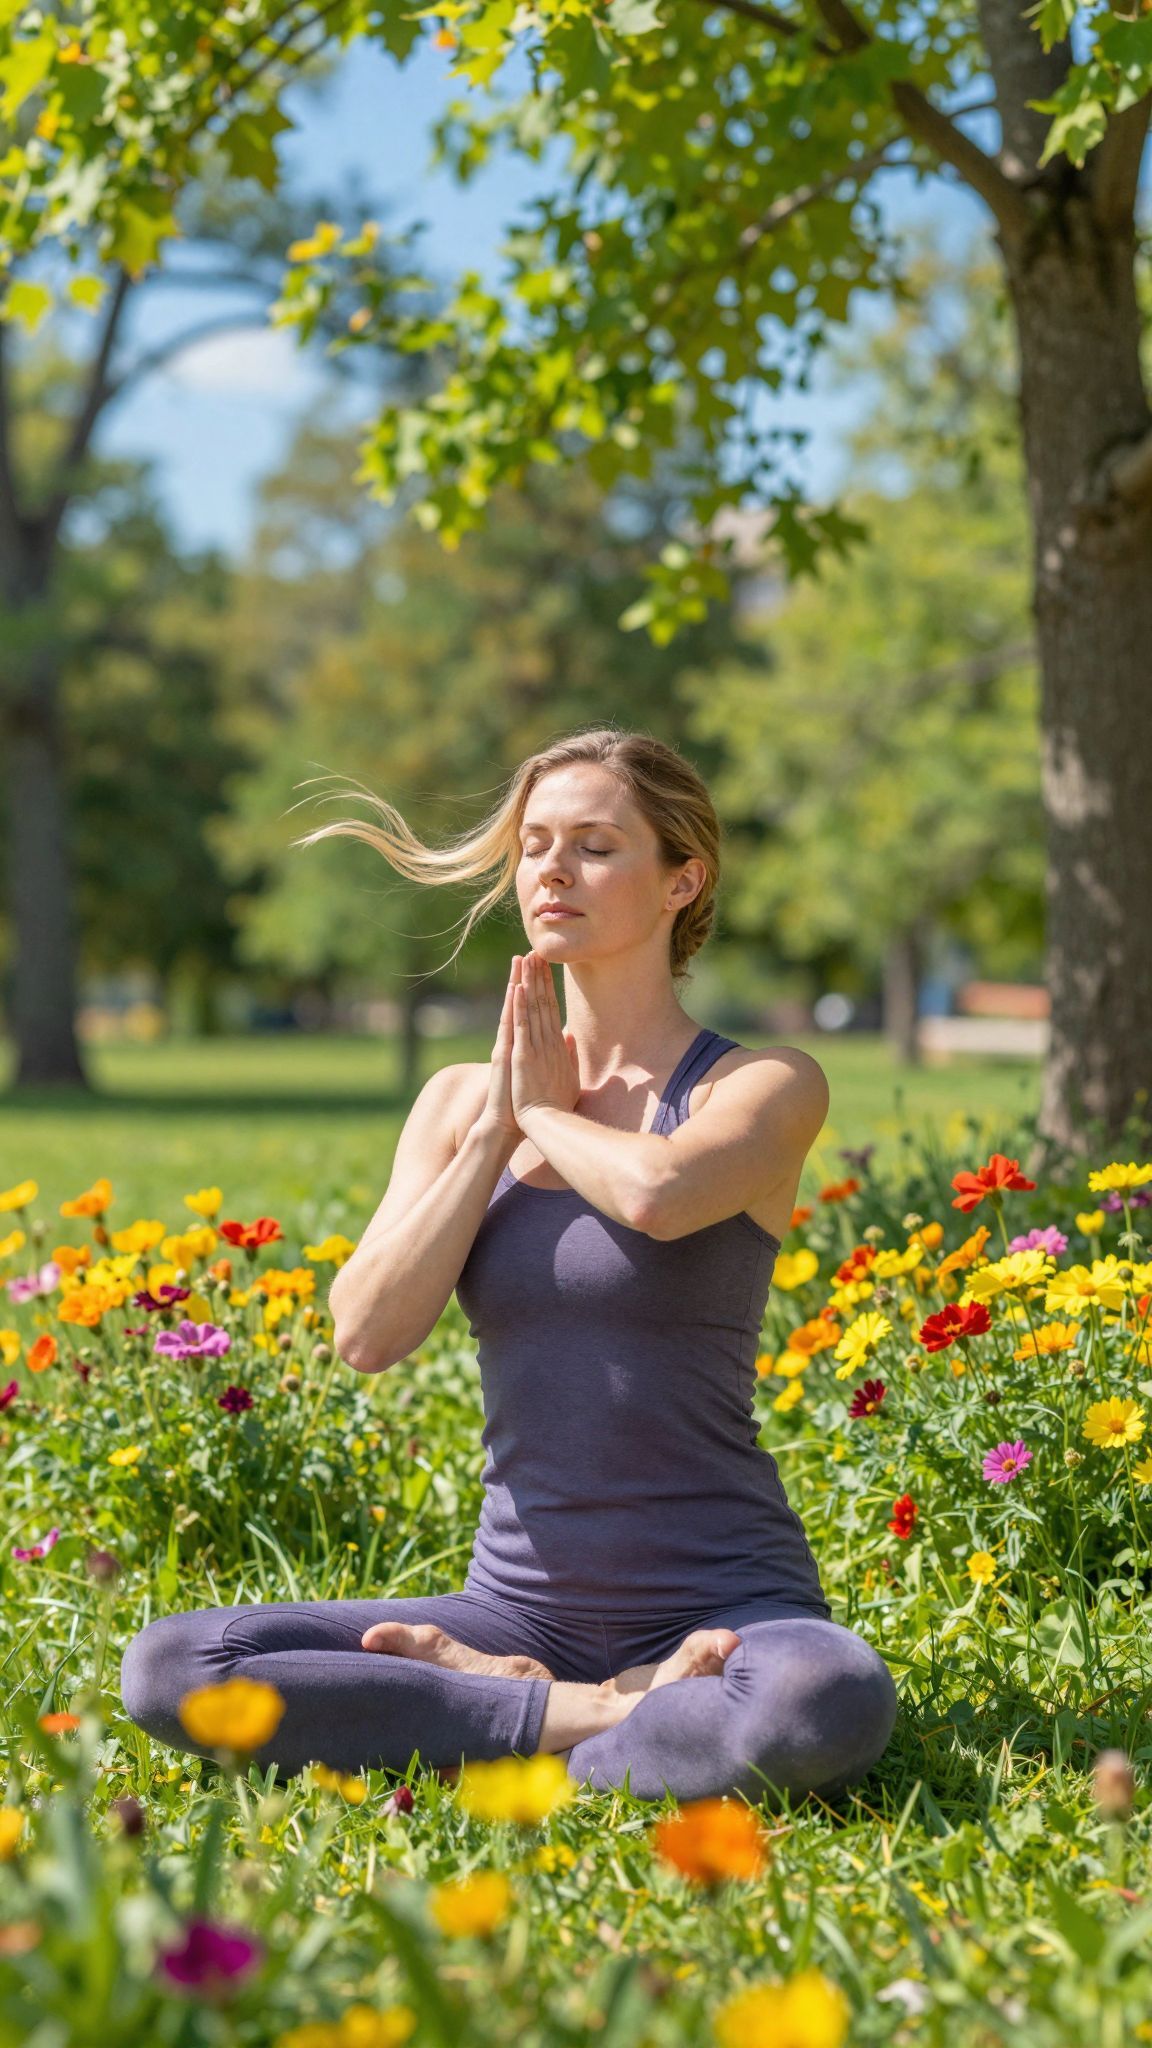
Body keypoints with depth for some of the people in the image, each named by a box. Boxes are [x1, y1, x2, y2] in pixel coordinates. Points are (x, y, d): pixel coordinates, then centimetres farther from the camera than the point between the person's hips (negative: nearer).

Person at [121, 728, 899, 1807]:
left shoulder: (767, 1085, -2)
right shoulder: (460, 1100, 11)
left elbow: (659, 1194, -26)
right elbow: (366, 1332, -3)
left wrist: (545, 1112, -6)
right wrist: (498, 1125, -5)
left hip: (723, 1614, -4)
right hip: (518, 1607, 4)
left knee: (834, 1703, -40)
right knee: (164, 1666, -18)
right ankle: (609, 1717, -13)